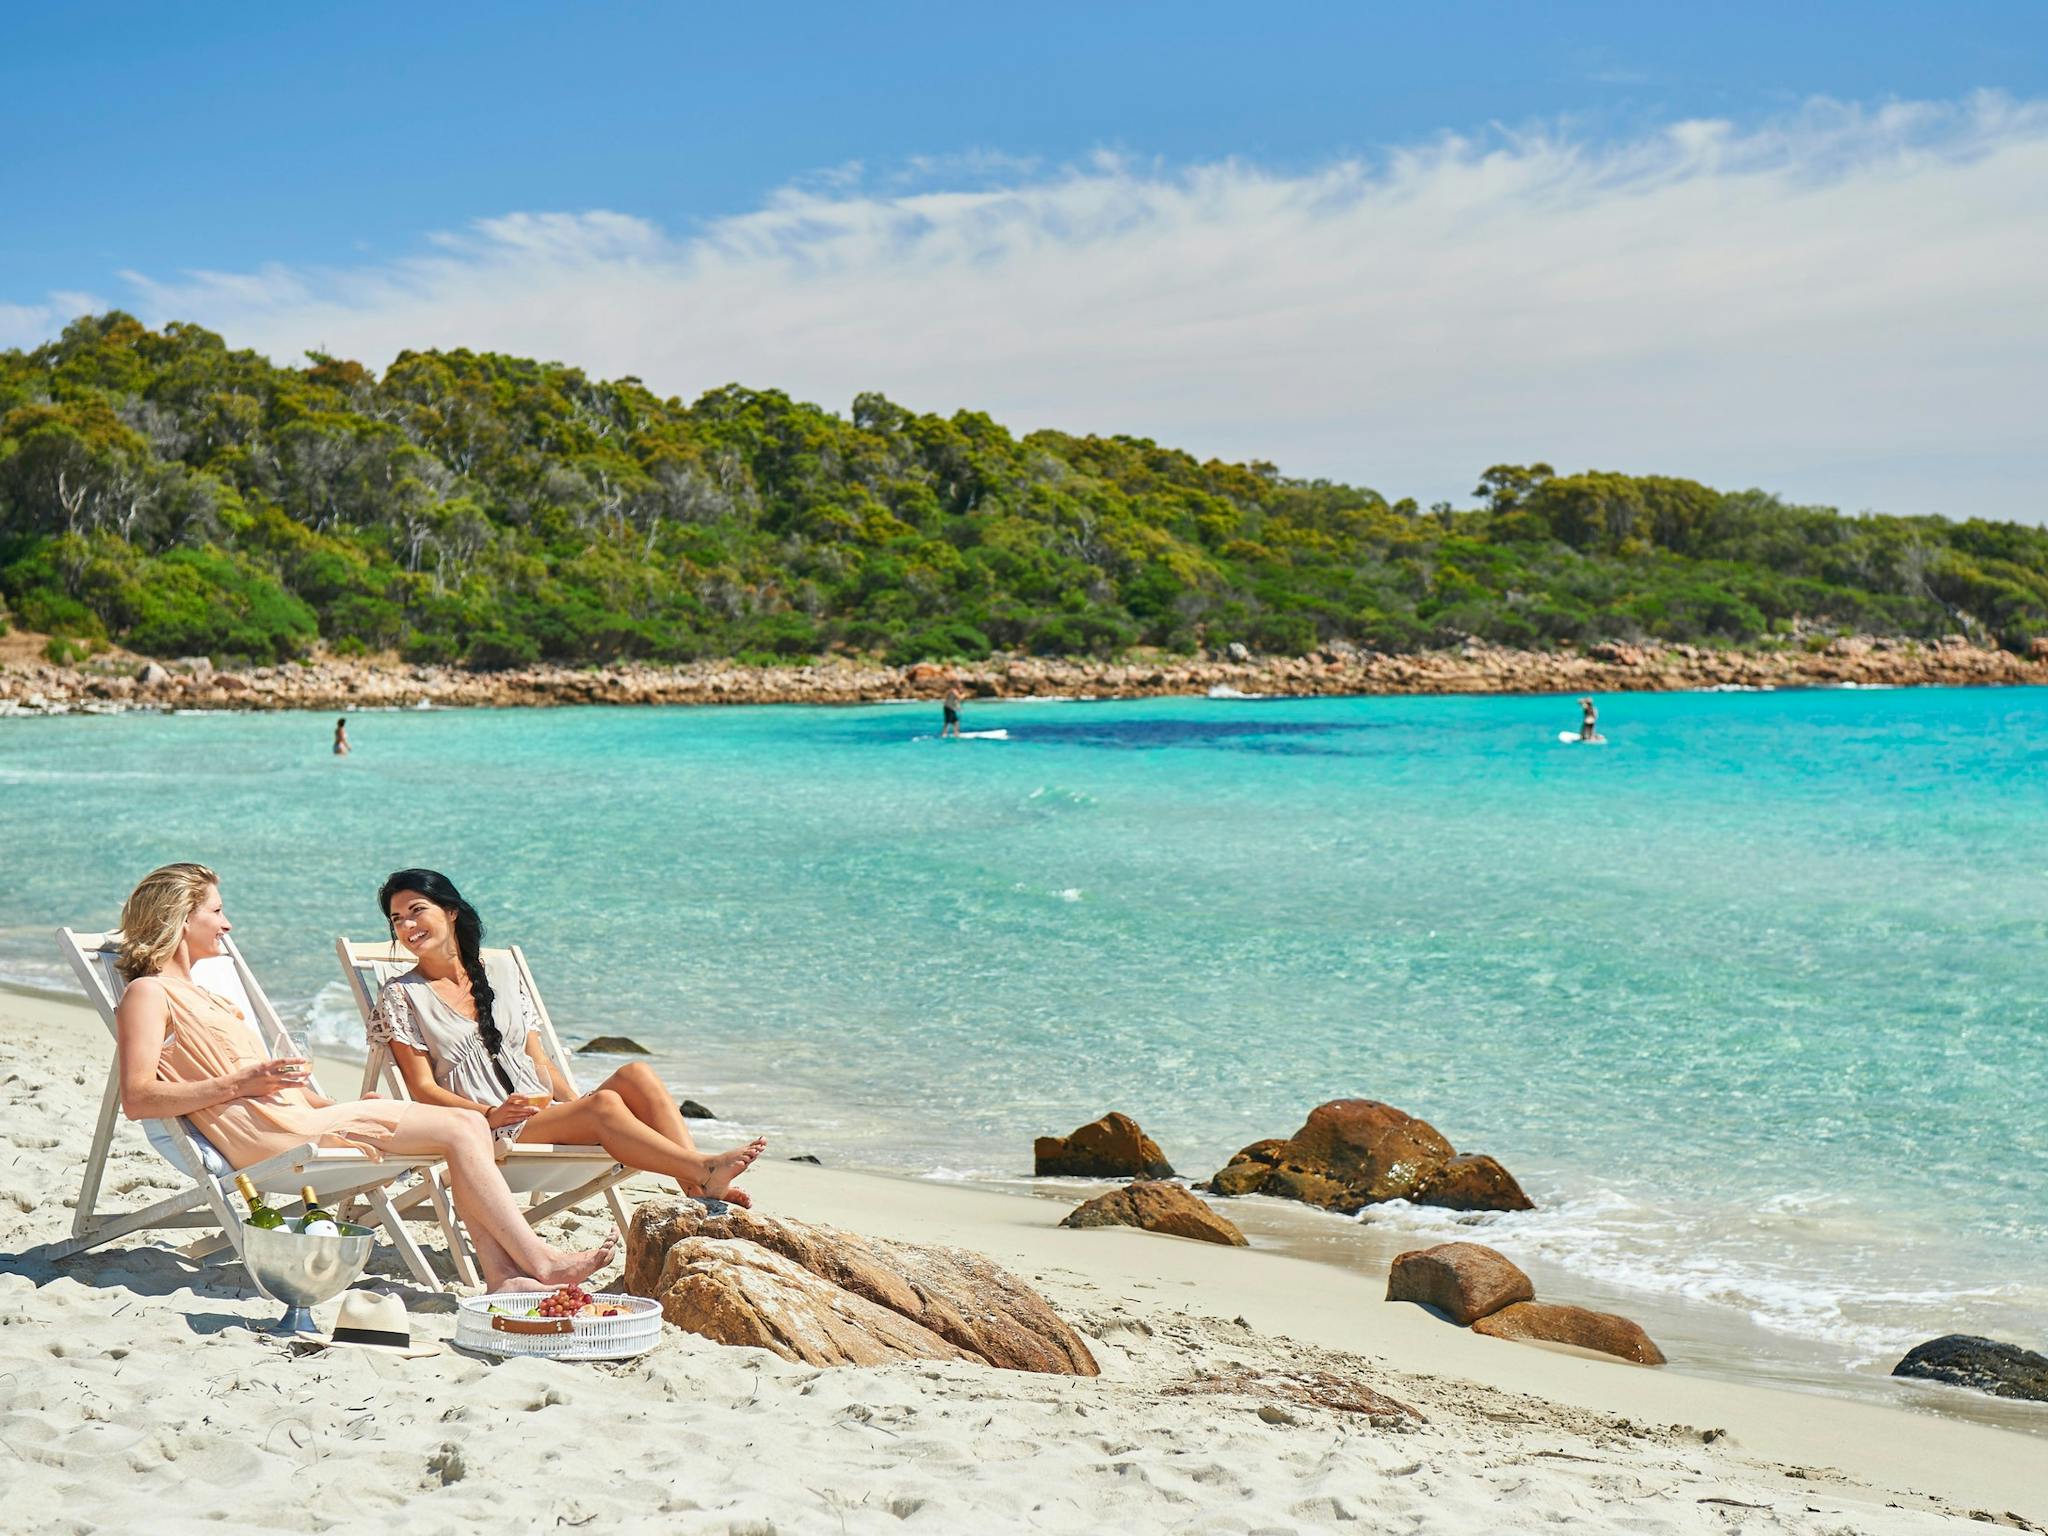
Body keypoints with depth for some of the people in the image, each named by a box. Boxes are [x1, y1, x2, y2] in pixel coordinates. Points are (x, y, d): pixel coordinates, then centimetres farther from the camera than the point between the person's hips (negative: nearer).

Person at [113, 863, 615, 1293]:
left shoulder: (196, 995, 29)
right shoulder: (148, 994, 0)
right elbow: (137, 1098, -14)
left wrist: (334, 1104, 15)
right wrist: (238, 1083, -20)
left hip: (294, 1118, 9)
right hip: (268, 1139, -9)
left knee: (466, 1127, -6)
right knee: (460, 1129, -14)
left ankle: (504, 1276, -19)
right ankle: (544, 1264, -14)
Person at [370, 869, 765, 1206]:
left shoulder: (501, 971, 17)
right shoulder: (402, 996, 4)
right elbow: (423, 1088, -3)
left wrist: (575, 1101, -1)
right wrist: (492, 1113, -19)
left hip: (546, 1112, 5)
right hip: (484, 1137, -5)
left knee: (635, 1074, -22)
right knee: (604, 1104, -31)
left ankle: (695, 1189, -36)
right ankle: (703, 1172, -37)